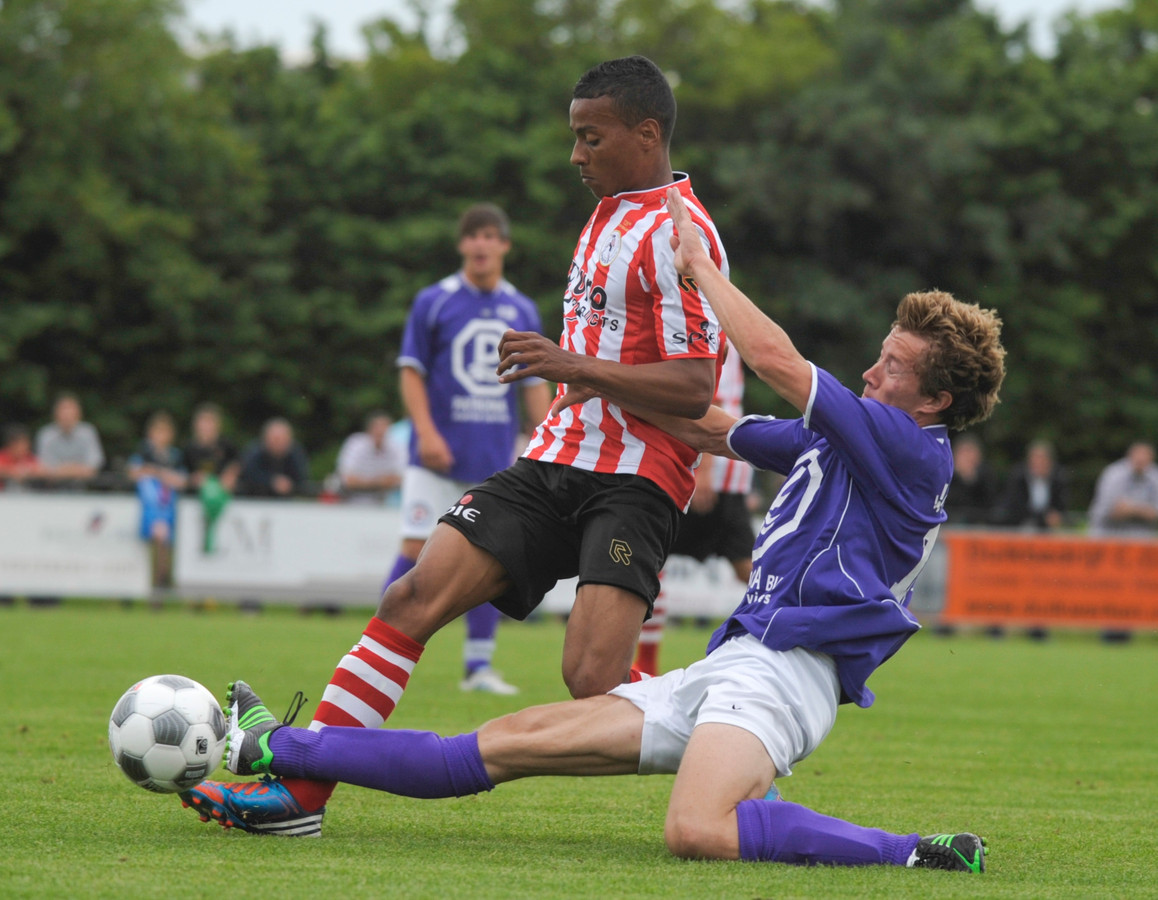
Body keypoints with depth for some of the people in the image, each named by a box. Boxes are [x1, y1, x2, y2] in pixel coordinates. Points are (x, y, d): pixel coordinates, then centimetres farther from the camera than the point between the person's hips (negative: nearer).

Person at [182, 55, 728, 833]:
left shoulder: (678, 232, -12)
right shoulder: (608, 216, 19)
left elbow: (693, 390, -19)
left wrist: (575, 367, -24)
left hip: (633, 482, -8)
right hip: (556, 462, 8)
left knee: (594, 681, -22)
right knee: (413, 600, -5)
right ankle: (300, 791, -6)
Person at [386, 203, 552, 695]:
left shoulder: (522, 311, 9)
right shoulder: (434, 302, -1)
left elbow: (534, 384, 13)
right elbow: (411, 371, -2)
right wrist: (425, 431, -14)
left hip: (497, 457, 3)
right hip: (439, 452, -3)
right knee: (417, 549, -8)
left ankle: (479, 665, 8)